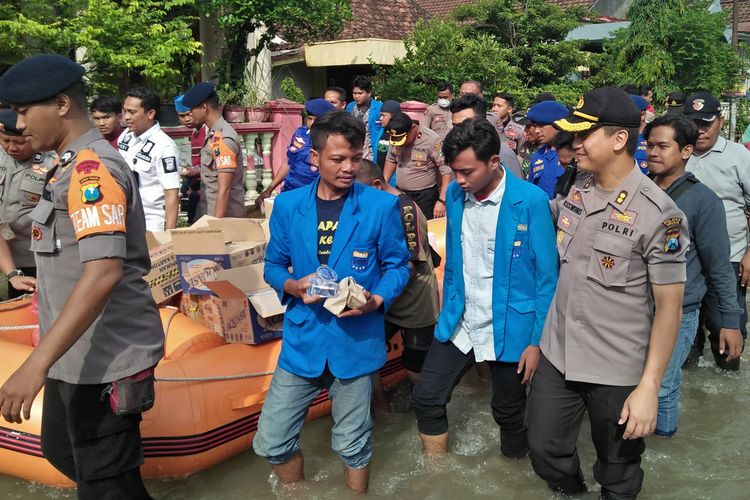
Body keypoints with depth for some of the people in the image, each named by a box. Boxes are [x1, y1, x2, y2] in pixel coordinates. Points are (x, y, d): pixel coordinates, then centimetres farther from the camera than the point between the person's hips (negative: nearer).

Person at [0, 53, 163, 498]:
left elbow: (104, 272, -31)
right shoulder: (78, 166, 12)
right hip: (78, 355, 10)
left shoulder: (91, 168, -20)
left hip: (105, 360, -10)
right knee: (62, 452, 25)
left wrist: (36, 364, -33)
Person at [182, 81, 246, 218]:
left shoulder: (223, 138, -20)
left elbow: (224, 189, -23)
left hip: (225, 216, -9)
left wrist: (217, 222, -23)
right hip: (212, 213, 9)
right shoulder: (215, 134, 8)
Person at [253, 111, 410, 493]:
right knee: (271, 442, 7)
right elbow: (273, 264, 9)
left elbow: (397, 264, 2)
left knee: (352, 446, 12)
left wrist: (376, 300, -17)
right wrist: (293, 286, -13)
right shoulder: (287, 205, -1)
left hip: (356, 341, -2)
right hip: (302, 339, 2)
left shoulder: (381, 206, -7)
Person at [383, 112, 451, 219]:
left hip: (425, 197, -5)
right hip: (400, 195, 5)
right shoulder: (396, 138, -1)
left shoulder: (432, 141, -19)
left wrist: (442, 201, -24)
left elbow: (447, 171, -20)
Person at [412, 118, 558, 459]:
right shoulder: (455, 194, -1)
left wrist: (537, 341, -13)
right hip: (458, 324, 5)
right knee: (426, 397, 5)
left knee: (508, 413, 13)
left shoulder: (530, 201, -17)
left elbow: (546, 276, -12)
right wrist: (447, 312, 12)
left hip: (510, 328, -4)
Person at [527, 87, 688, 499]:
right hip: (557, 354, 5)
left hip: (617, 371, -5)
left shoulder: (658, 215, -19)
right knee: (545, 452, 16)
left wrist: (649, 387, -16)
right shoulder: (577, 186, -1)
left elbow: (668, 307, -15)